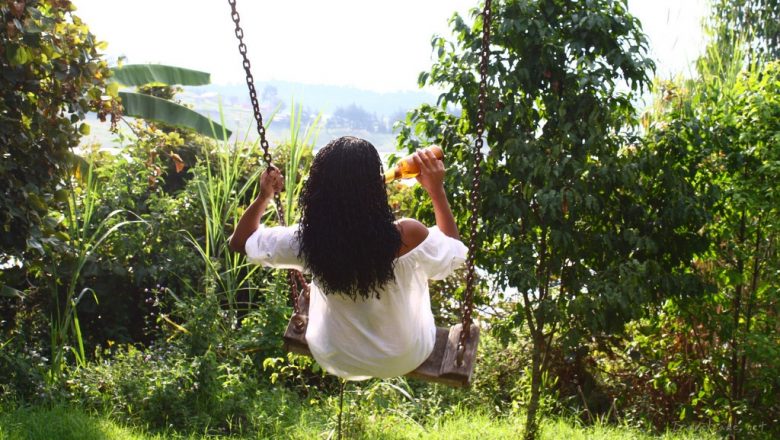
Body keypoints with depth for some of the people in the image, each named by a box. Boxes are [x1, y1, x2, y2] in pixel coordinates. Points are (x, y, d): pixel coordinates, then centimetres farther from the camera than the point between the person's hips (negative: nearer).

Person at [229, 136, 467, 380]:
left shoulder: (308, 238, -27)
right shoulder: (406, 236, -33)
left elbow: (240, 240, -8)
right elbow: (455, 251, -9)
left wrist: (264, 196, 0)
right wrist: (437, 190, -7)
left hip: (336, 360, 1)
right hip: (405, 358, -1)